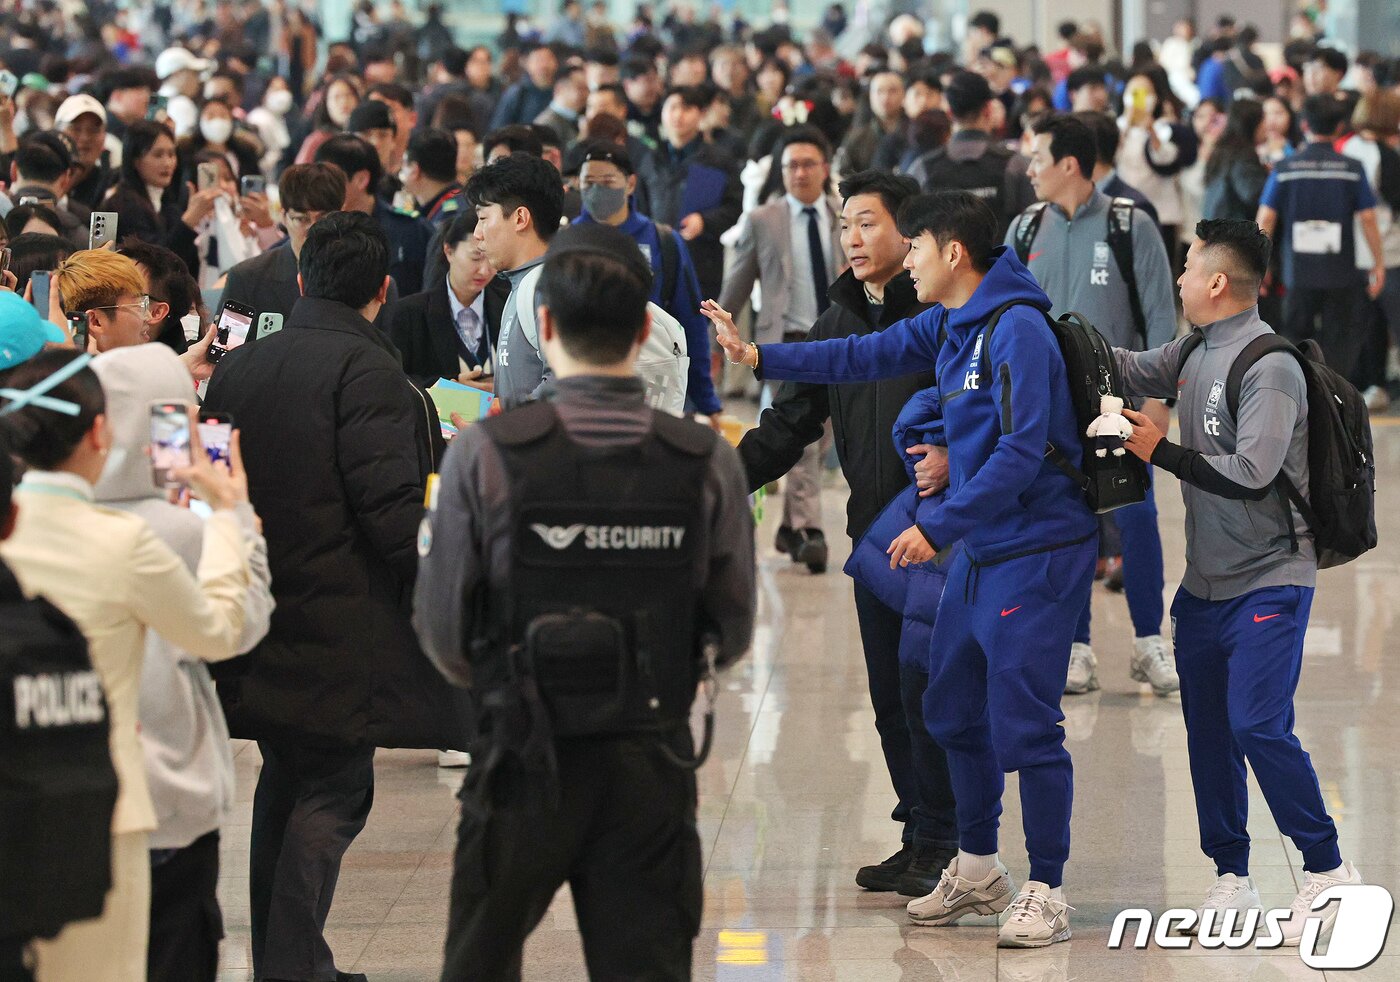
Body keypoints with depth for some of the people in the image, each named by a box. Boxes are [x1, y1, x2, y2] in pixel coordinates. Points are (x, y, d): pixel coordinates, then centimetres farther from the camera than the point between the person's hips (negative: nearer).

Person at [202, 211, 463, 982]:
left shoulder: (236, 368, 8)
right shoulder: (365, 368, -13)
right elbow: (389, 503, -19)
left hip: (259, 621, 7)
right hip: (344, 625, -7)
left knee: (286, 786, 17)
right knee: (333, 791, -2)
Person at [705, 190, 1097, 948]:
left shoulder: (1016, 332, -19)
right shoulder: (947, 326, 10)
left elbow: (1020, 453, -24)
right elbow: (867, 356, 16)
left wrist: (939, 528, -22)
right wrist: (760, 358, 12)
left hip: (1035, 553, -10)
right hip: (977, 549, 10)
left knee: (1023, 726, -8)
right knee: (954, 709, 16)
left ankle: (1046, 893, 1)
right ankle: (976, 870, 30)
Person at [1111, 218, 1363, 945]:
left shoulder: (1269, 367, -18)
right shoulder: (1194, 353, 6)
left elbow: (1250, 472, -25)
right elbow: (1133, 372, 23)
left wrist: (1159, 452, -17)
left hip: (1267, 582, -8)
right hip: (1205, 581, 8)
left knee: (1258, 727, -14)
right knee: (1208, 730, 10)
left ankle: (1327, 870, -1)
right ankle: (1231, 879, 19)